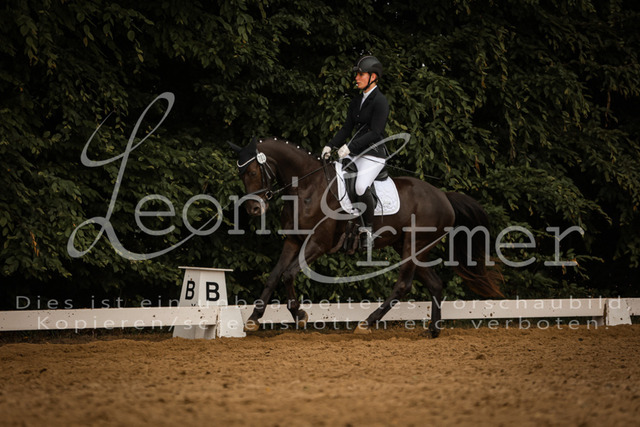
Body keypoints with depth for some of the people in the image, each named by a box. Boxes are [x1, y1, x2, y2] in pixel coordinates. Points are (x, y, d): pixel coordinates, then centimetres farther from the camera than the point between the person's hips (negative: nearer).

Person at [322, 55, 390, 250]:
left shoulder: (380, 102, -10)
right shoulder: (356, 102, 15)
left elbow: (375, 133, -18)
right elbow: (347, 128, 16)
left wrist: (350, 146, -24)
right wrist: (331, 146, 1)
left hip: (374, 155, -9)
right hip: (354, 153, 9)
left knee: (361, 187, -31)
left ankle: (367, 230, -17)